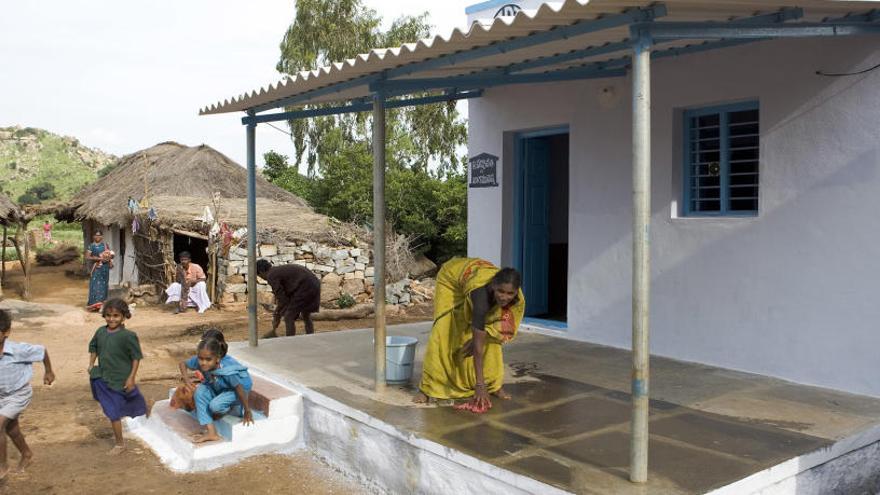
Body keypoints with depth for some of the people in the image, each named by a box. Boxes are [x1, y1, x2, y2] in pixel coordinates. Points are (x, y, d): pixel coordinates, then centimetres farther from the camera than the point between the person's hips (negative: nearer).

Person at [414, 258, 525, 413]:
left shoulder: (517, 298, -30)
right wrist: (479, 385, -43)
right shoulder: (482, 294, -45)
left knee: (490, 335, -4)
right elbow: (478, 344, -43)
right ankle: (427, 387, -3)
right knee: (444, 333, -13)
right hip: (452, 277, -5)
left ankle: (494, 384, 10)